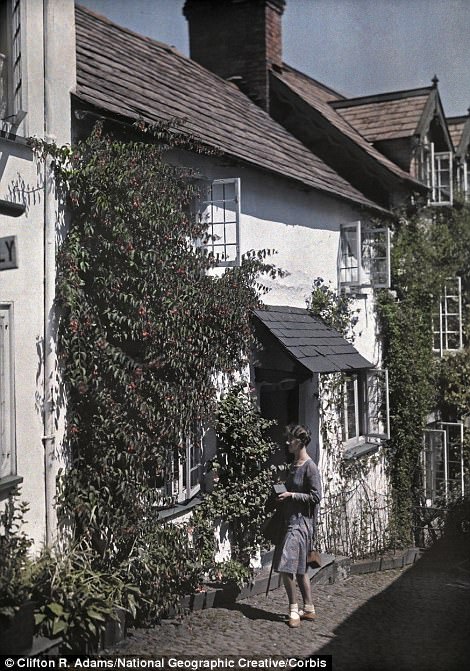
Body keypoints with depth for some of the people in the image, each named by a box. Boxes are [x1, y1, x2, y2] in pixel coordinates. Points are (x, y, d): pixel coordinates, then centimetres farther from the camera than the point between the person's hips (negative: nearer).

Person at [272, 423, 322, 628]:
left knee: (286, 567, -12)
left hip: (301, 522, -9)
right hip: (290, 520, 9)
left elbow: (316, 496, -16)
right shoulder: (294, 465, 13)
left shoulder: (310, 467, -13)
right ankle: (309, 609, 22)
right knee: (299, 568, 13)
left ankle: (294, 610, -3)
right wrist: (282, 495, 8)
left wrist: (291, 495, -17)